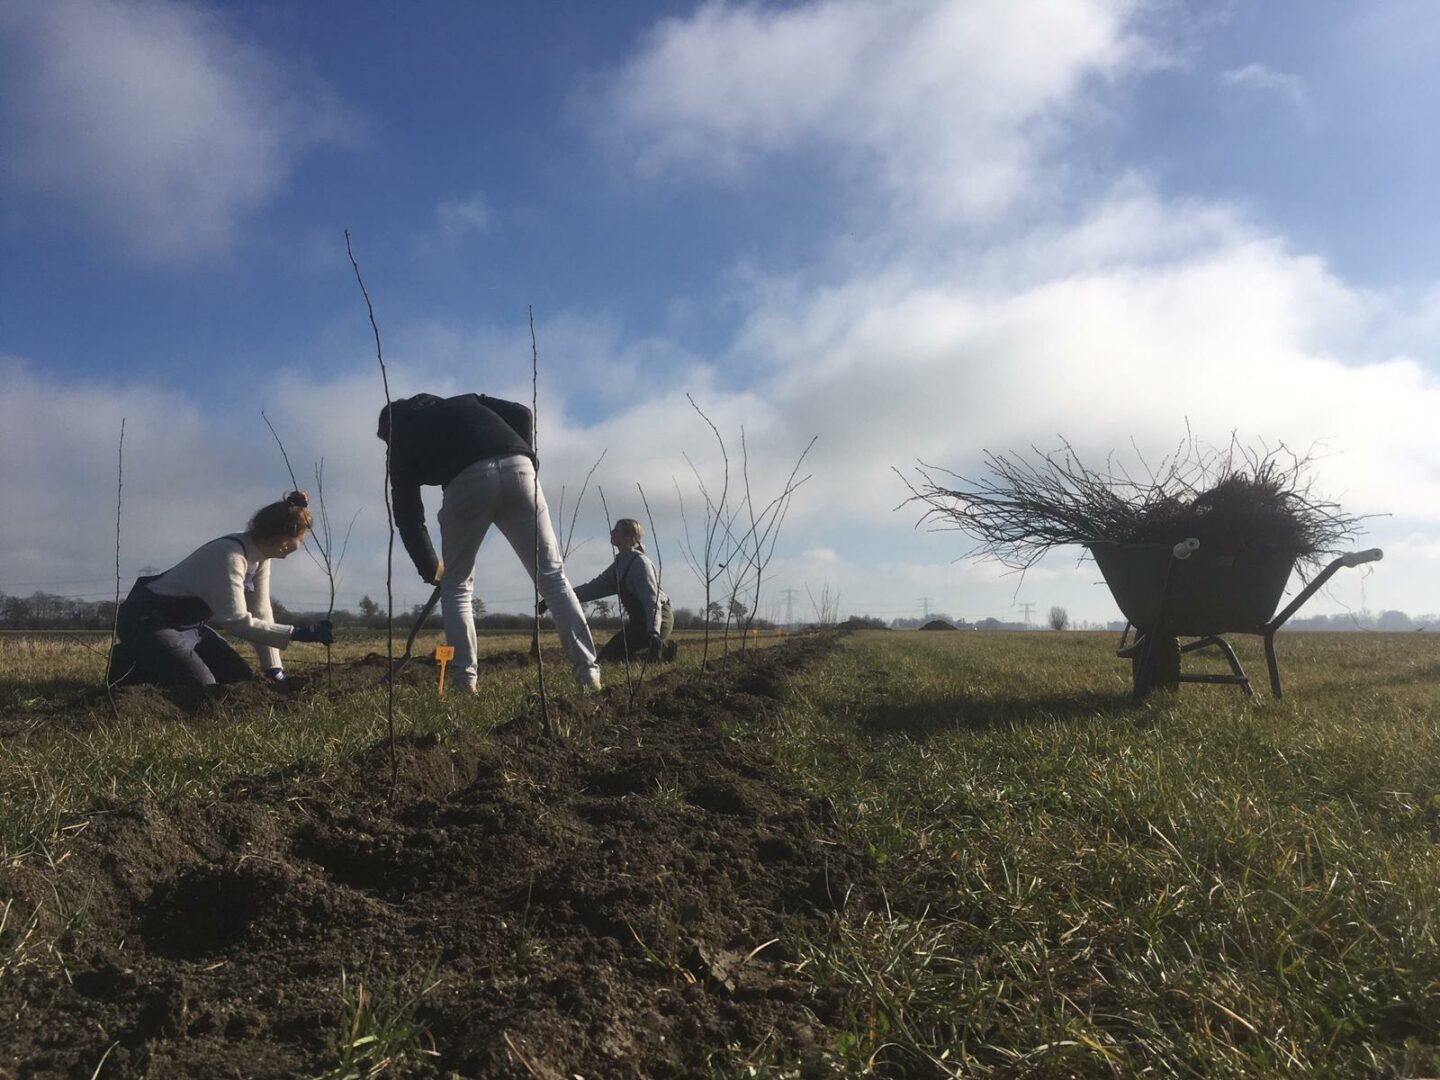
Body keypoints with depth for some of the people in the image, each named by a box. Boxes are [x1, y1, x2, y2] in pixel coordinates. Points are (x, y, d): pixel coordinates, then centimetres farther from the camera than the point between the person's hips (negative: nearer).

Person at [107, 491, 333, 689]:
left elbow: (260, 614, -2)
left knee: (240, 678, 4)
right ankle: (129, 665, 2)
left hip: (189, 623, 9)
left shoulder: (259, 557, -3)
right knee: (203, 688, -20)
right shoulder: (229, 555, -30)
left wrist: (274, 671, -6)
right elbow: (237, 621, -33)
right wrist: (298, 633, -35)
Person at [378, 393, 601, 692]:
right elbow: (522, 414, 22)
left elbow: (407, 515, 27)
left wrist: (430, 568, 37)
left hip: (466, 480, -2)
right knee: (552, 576, 7)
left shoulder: (402, 441, 29)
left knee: (455, 587, 17)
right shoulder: (464, 402, 39)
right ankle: (588, 671, 0)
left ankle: (465, 681, 9)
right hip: (517, 468, 3)